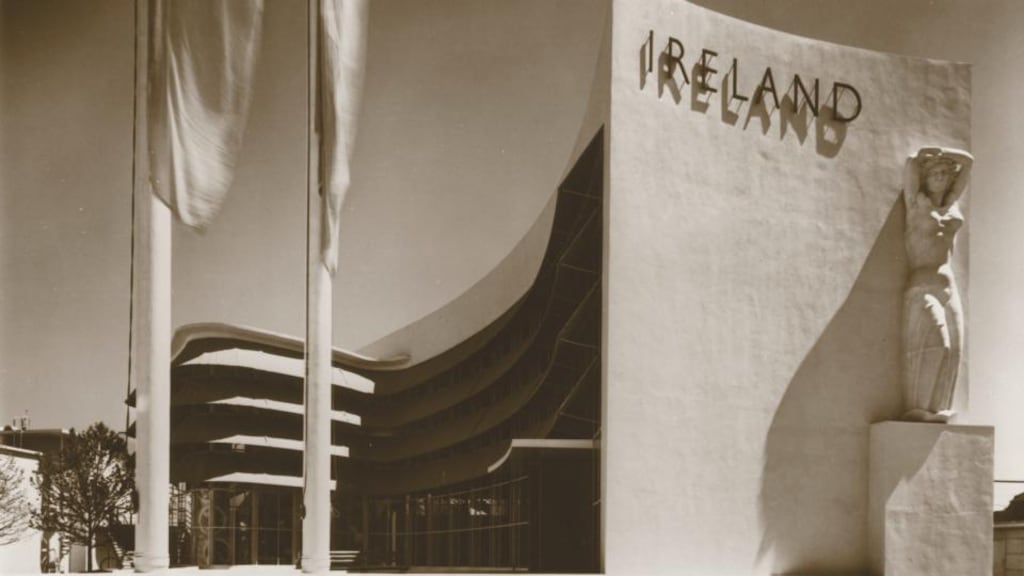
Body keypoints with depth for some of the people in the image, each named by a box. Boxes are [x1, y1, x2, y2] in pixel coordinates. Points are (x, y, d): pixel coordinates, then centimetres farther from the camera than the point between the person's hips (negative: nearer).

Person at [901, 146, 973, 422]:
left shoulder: (951, 204, 17)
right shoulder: (917, 202, 3)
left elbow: (968, 161, 20)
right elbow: (911, 164, -5)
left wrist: (936, 151, 16)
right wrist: (920, 159, 15)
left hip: (949, 288, 6)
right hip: (922, 287, -6)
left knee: (950, 349, -4)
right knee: (929, 345, -20)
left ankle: (935, 409, -5)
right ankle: (915, 409, -20)